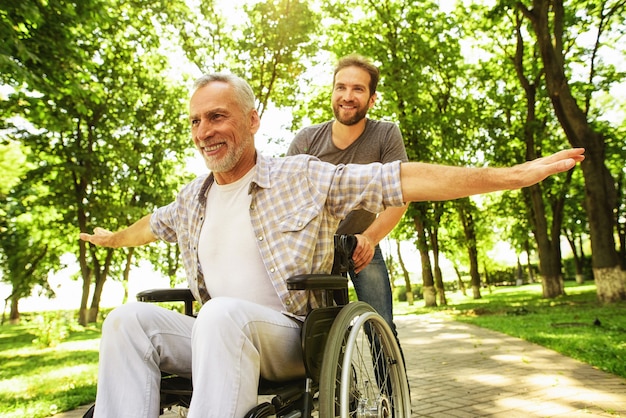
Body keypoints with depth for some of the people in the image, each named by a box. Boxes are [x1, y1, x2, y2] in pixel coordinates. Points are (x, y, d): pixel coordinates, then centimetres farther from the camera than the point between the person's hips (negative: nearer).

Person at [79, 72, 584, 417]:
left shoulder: (304, 178, -3)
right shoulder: (193, 197, 13)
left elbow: (401, 181, -10)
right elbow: (153, 225, 36)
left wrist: (512, 175, -15)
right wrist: (111, 238, 55)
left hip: (288, 339, -5)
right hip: (217, 340, 5)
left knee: (222, 315, -36)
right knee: (130, 318, -19)